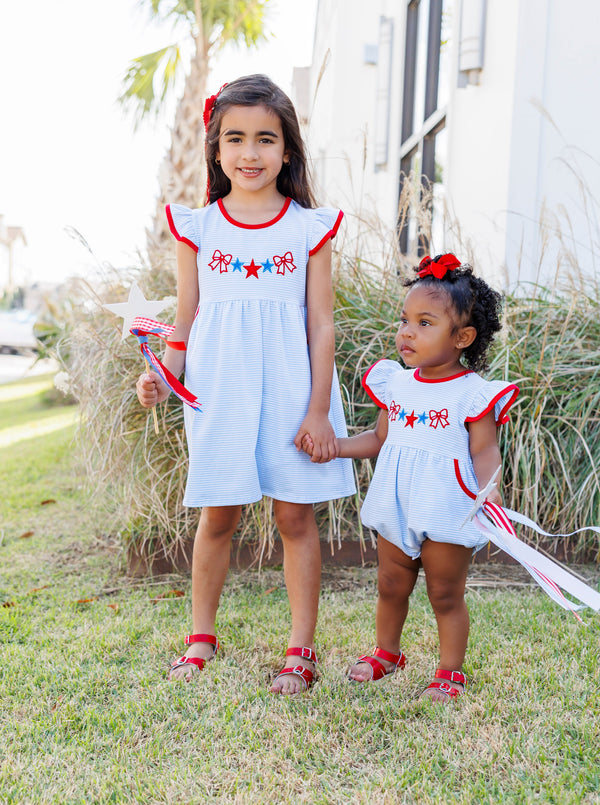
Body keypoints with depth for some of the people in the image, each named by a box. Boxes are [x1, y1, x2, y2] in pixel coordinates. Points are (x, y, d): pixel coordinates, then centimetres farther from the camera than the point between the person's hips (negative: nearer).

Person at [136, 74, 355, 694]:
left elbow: (321, 324, 0)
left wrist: (319, 410, -5)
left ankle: (301, 648, 17)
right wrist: (162, 376, -9)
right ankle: (201, 637, 26)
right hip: (218, 391, 1)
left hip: (290, 389, -1)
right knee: (218, 515, 8)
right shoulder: (198, 227, 4)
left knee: (295, 516, 5)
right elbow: (186, 319, 8)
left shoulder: (311, 228, 0)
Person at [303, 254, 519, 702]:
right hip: (397, 509, 6)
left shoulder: (472, 392, -12)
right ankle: (387, 653, 41)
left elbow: (484, 451, -13)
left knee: (446, 596, 8)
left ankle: (450, 672, 25)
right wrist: (331, 445, 6)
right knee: (391, 587, 19)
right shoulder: (395, 384, 6)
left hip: (446, 510, -6)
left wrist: (489, 489, -32)